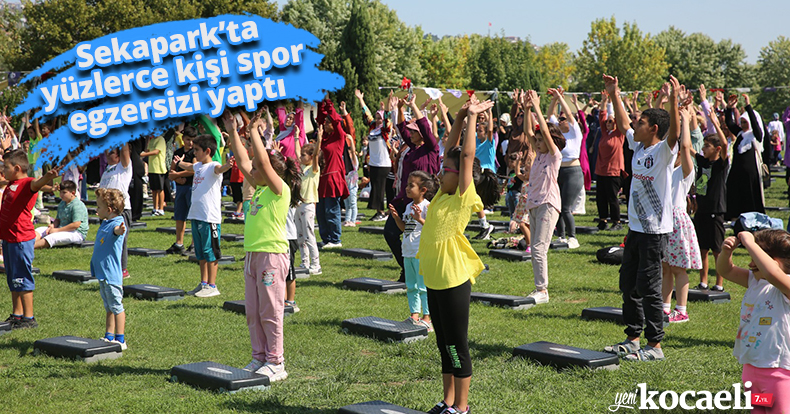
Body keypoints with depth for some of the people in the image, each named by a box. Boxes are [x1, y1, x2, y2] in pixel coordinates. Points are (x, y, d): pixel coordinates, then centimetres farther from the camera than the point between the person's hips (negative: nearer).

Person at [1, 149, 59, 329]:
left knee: (22, 279, -5)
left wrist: (48, 177, -60)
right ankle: (17, 315, 27)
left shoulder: (27, 184, -17)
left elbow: (37, 184, -40)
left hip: (21, 240, -10)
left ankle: (29, 318, 1)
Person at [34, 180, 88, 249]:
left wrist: (57, 230, -20)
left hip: (77, 233, -10)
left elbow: (76, 225, -23)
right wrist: (53, 225, -4)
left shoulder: (78, 205, -15)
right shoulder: (62, 204, 15)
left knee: (52, 238, -32)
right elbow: (58, 219, 21)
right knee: (39, 230, -4)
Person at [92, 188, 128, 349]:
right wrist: (103, 218, 58)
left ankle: (120, 340, 1)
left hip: (111, 274, -10)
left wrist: (120, 231, -67)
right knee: (109, 308, 17)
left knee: (116, 307, -4)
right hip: (103, 274, 10)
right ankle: (109, 337, 25)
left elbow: (116, 230, -44)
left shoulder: (117, 224, -19)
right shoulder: (105, 223, 12)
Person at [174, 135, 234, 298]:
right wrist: (179, 162, 62)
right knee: (201, 253, 14)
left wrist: (226, 166, -60)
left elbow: (219, 169, -36)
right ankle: (203, 284, 22)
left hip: (210, 217, -9)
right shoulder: (198, 166, 16)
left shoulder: (212, 166, -11)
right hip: (196, 216, 9)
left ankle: (212, 286, 2)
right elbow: (189, 167, 41)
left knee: (210, 251, -3)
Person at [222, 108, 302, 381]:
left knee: (270, 312, -4)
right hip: (252, 254, 9)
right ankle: (259, 358, 19)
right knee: (253, 312, 11)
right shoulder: (260, 189, 14)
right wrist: (232, 132, 18)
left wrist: (254, 131, -16)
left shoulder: (280, 190, -8)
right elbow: (242, 161, 18)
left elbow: (264, 162, -21)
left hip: (272, 254, -9)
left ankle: (275, 363, 3)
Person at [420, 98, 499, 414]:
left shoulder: (464, 198, -11)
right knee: (444, 345, 15)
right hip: (434, 280, 8)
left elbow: (467, 155, -17)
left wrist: (472, 119, -10)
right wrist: (461, 116, 5)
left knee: (457, 346, 2)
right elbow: (451, 150, 11)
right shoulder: (443, 195, 7)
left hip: (454, 281, -8)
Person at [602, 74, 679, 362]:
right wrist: (614, 95, 22)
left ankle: (655, 346, 3)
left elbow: (674, 133, -32)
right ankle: (633, 338, 24)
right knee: (628, 284, 13)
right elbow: (623, 125, 23)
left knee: (648, 286, -5)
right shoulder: (638, 147, 10)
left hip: (655, 230, -9)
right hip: (635, 227, 9)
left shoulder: (664, 151, -12)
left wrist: (674, 101, -43)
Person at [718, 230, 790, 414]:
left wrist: (750, 244, -31)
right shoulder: (754, 281, 6)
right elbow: (726, 270, 12)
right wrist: (726, 251, -10)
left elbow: (772, 273, -40)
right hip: (751, 367, 8)